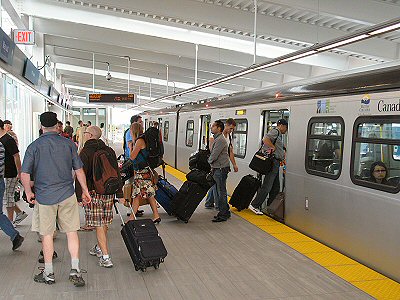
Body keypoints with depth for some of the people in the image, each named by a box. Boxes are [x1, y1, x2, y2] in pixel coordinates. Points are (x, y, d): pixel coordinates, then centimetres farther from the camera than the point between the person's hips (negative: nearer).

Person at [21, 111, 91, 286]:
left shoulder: (34, 146, -4)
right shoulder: (68, 143, 0)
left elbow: (24, 174, -7)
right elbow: (79, 170, 2)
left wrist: (29, 193, 7)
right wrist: (85, 191, 11)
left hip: (44, 197, -1)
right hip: (67, 195, 1)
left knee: (47, 234, 10)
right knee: (72, 232, 8)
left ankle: (48, 273, 21)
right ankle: (75, 270, 5)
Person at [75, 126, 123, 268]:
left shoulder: (85, 153, -9)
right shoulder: (109, 151, 8)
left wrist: (79, 196, -11)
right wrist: (119, 194, 13)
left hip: (93, 193, -5)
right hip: (109, 192, 6)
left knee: (99, 225, -1)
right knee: (104, 223, 18)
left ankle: (105, 257, -3)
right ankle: (99, 248, 37)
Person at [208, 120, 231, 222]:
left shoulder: (220, 140, -17)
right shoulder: (216, 139, 17)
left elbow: (214, 155, -18)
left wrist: (209, 162, 0)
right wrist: (212, 166, 14)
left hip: (221, 169, -10)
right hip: (217, 168, 10)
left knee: (221, 192, -4)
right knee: (218, 191, 15)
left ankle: (223, 214, 3)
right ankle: (225, 212, 24)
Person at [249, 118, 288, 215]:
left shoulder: (279, 134, 24)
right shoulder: (275, 131, -8)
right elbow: (265, 139, -26)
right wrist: (273, 147, -16)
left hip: (276, 164, 11)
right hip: (273, 162, -11)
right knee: (266, 186, -10)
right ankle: (254, 205, -6)